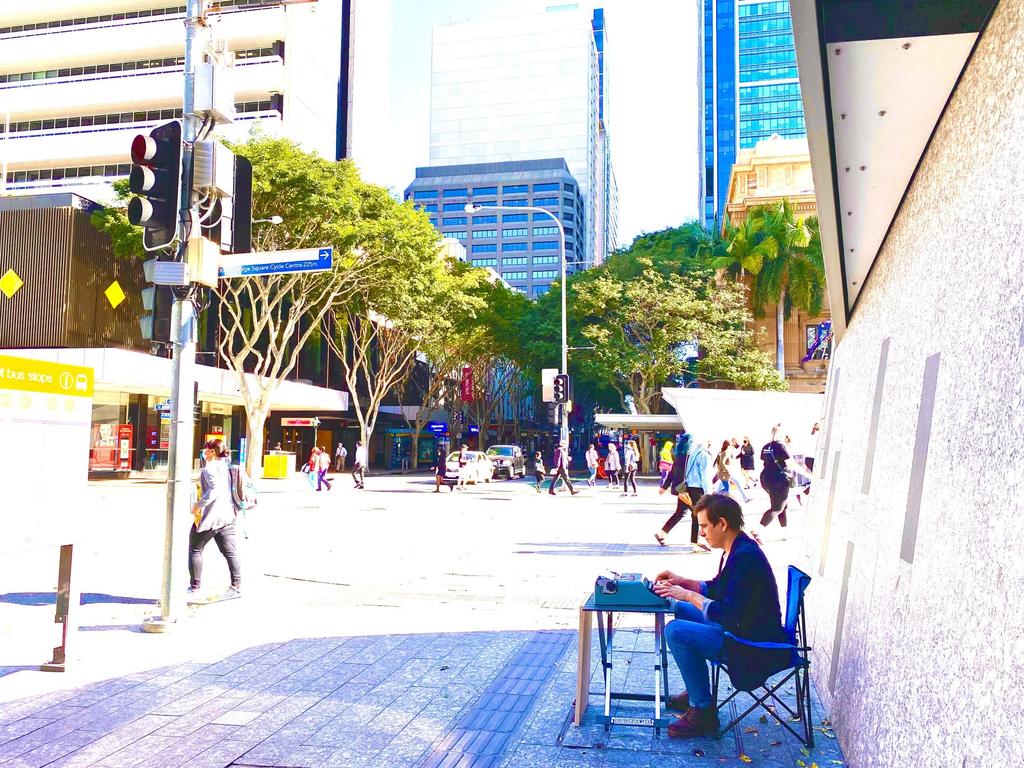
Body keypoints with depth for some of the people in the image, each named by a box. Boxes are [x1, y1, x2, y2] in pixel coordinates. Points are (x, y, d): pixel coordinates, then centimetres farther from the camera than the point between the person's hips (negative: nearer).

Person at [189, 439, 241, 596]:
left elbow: (215, 489, -26)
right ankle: (236, 585, 3)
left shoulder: (210, 468, -12)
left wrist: (198, 505, -21)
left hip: (211, 516, -8)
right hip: (228, 514, 8)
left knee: (195, 549, 8)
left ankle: (195, 586, 12)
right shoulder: (226, 466, 13)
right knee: (230, 551, 7)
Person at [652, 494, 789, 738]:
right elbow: (716, 589, 19)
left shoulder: (746, 557, -26)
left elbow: (728, 615, -28)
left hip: (754, 646, -11)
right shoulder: (736, 550, 5)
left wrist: (688, 594, -19)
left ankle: (703, 711, -7)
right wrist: (681, 582, 6)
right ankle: (696, 690, 23)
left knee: (676, 631, -20)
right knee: (681, 610, 17)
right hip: (740, 628, 11)